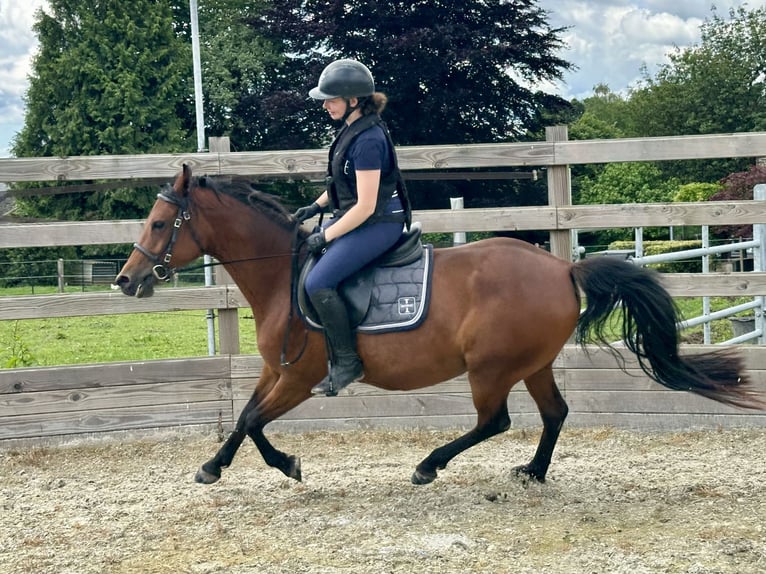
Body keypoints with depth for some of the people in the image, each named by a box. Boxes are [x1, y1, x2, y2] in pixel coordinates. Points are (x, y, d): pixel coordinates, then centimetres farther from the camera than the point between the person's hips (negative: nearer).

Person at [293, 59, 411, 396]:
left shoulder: (367, 140, -24)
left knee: (318, 282, -20)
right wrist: (316, 207, 11)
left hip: (379, 223, -11)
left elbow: (365, 206, -24)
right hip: (354, 215, 11)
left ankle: (347, 363, -8)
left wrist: (326, 236, -17)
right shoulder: (352, 128, 6)